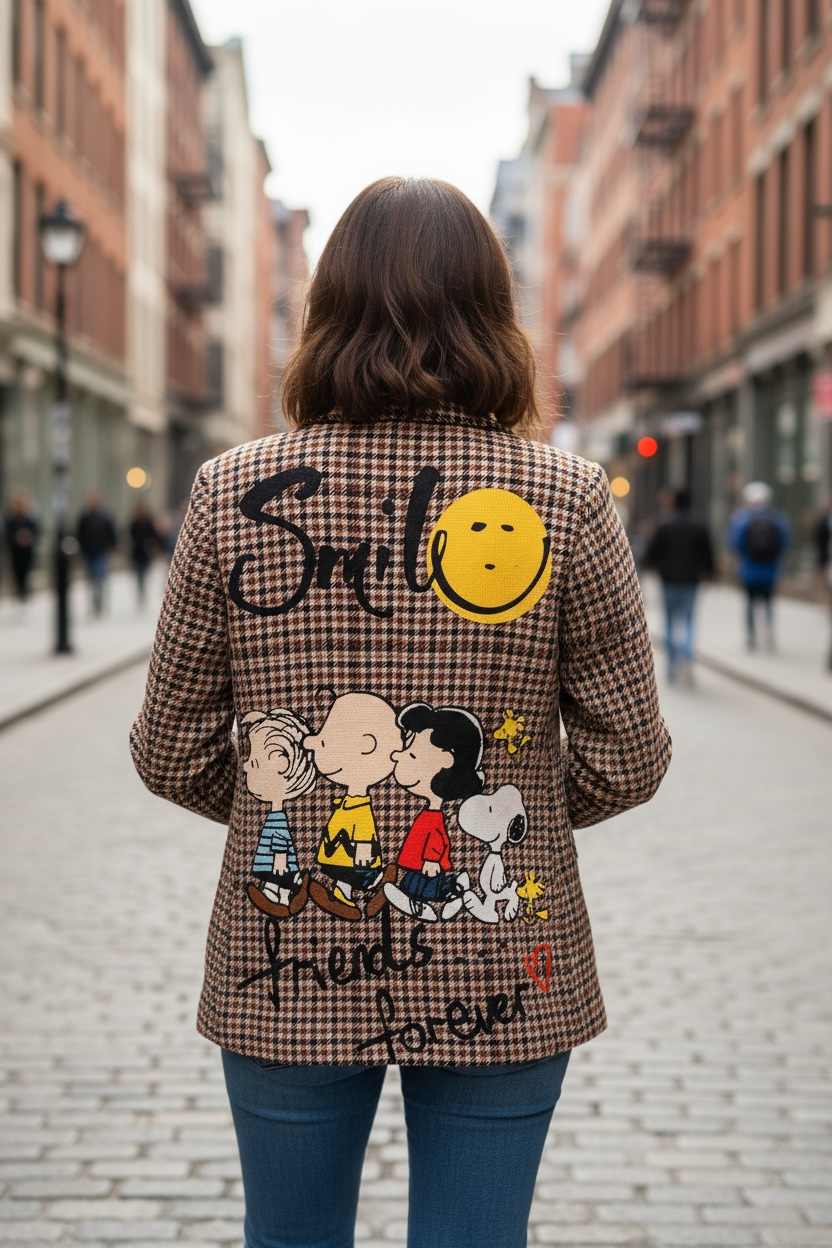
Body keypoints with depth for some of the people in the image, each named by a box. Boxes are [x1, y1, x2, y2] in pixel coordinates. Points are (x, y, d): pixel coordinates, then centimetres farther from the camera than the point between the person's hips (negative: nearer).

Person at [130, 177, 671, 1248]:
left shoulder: (232, 494, -6)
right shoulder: (567, 501, -8)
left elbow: (172, 756, -1)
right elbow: (627, 759, -4)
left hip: (285, 974, 1)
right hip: (497, 982, 0)